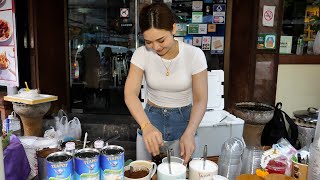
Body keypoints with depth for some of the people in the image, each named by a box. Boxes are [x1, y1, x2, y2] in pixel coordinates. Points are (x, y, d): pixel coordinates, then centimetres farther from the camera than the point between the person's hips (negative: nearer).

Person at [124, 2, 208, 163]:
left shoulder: (194, 54, -17)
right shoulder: (141, 54, -13)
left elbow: (200, 100, -14)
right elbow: (130, 94, -22)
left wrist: (189, 133, -31)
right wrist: (146, 126, -41)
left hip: (184, 119, -1)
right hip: (151, 118, 1)